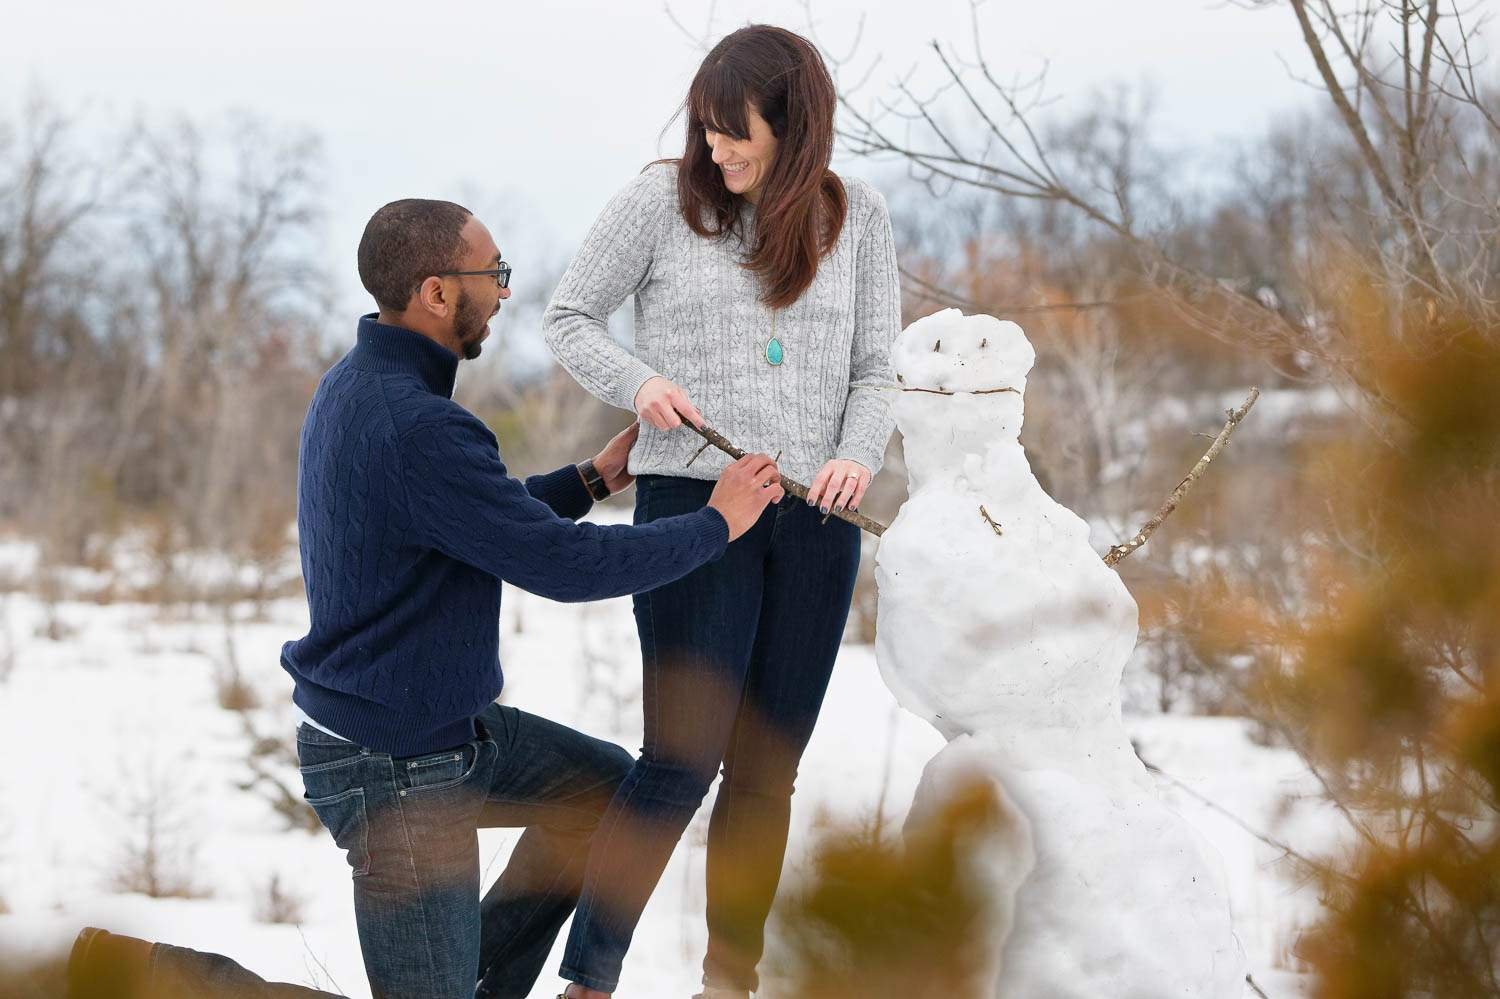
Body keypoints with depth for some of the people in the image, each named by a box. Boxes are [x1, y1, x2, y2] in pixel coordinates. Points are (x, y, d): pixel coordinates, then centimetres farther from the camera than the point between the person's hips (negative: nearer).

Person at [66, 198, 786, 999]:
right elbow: (563, 566, -24)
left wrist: (593, 479, 12)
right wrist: (717, 526, -12)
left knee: (607, 786, 21)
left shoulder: (356, 386, 4)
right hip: (397, 771, -10)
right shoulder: (415, 429, -28)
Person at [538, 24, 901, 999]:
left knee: (768, 767, 10)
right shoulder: (661, 200, -1)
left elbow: (877, 365, 9)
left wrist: (859, 456, -10)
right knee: (683, 760, -11)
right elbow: (568, 319, 6)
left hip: (815, 518, 3)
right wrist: (639, 382, -13)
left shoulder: (856, 216, 6)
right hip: (692, 498, -3)